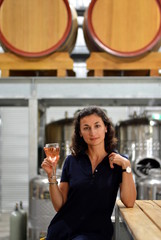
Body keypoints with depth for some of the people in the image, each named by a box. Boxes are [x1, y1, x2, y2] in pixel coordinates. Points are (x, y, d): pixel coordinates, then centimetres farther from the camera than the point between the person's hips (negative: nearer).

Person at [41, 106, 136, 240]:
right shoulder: (72, 161, 5)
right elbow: (59, 206, 5)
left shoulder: (118, 162, 2)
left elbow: (129, 203, -10)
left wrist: (126, 165, -15)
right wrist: (51, 176, -8)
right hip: (64, 229, 3)